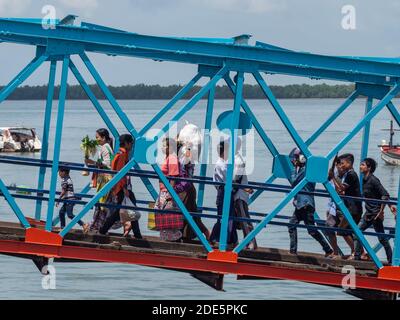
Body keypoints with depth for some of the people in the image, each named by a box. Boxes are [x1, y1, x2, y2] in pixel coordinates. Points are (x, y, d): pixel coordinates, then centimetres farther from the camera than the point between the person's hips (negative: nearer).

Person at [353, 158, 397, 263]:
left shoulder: (373, 180, -16)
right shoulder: (364, 180, 10)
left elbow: (385, 195, -21)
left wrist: (381, 211, -20)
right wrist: (390, 206, 15)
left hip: (376, 213, -9)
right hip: (368, 213, 9)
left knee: (382, 238, -1)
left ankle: (391, 261, 8)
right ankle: (357, 257, 9)